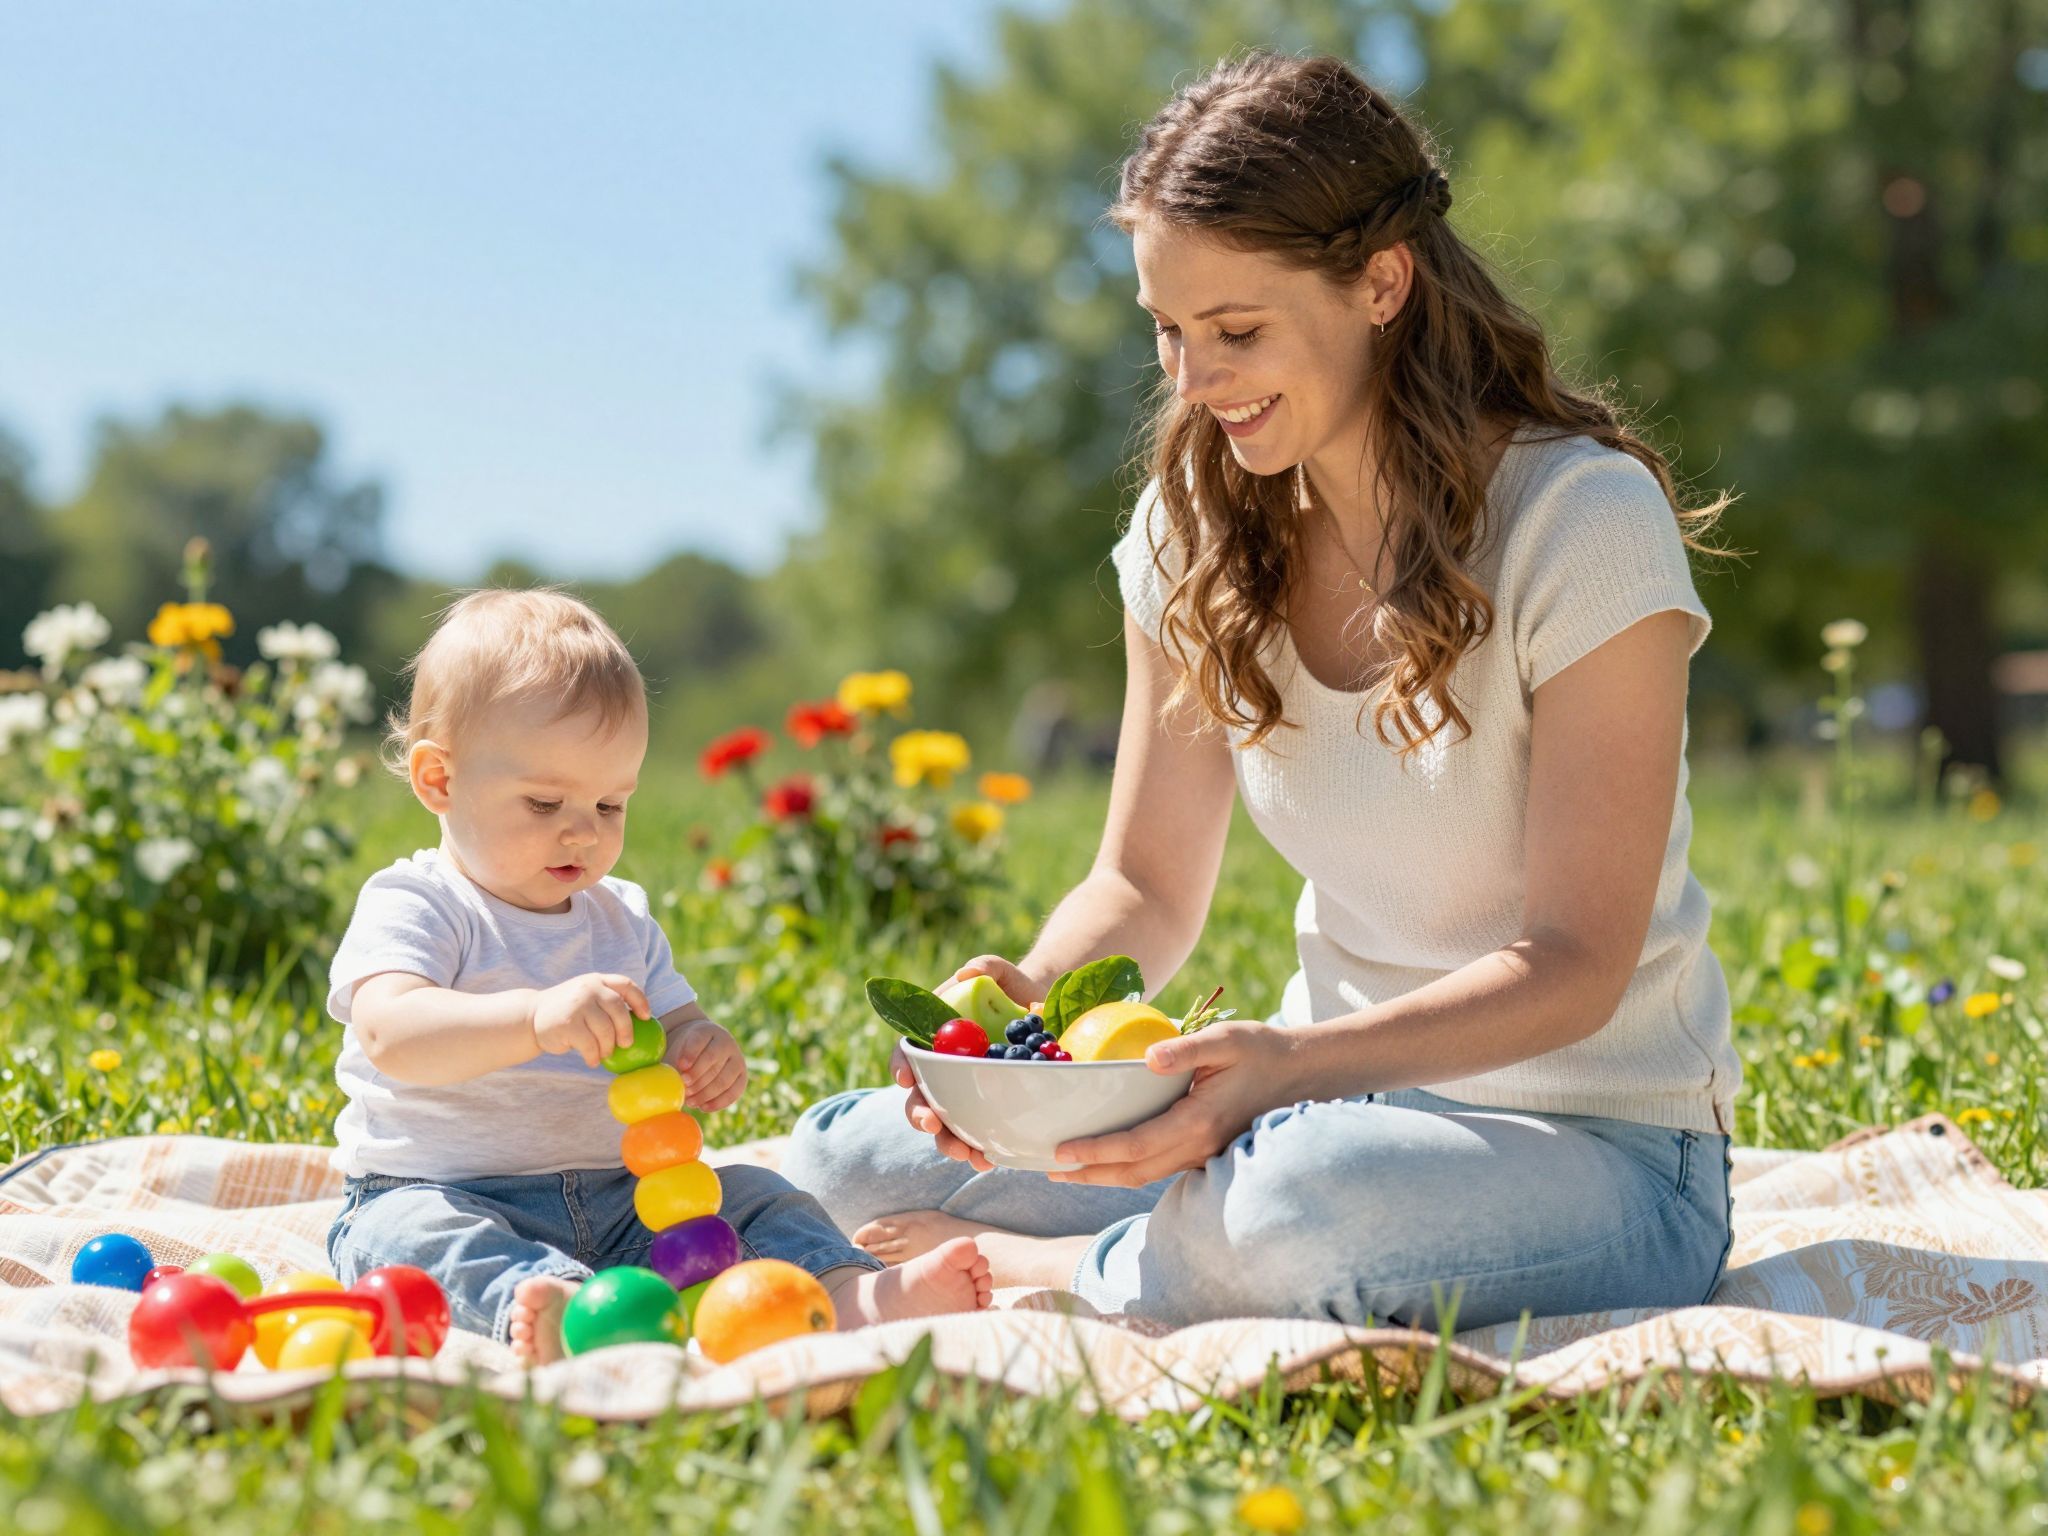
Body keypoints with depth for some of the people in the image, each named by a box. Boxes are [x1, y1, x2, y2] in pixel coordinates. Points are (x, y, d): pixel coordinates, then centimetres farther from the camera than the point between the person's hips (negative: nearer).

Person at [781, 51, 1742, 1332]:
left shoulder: (1583, 522, -17)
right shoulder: (1197, 534, 1)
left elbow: (1574, 964, -19)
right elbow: (1148, 886, 5)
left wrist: (1295, 1060, -34)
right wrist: (1028, 1000, -18)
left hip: (1597, 1153, -4)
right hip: (1339, 1097, 5)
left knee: (1304, 1197, -39)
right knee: (846, 1158, -7)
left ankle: (1046, 1274, -9)